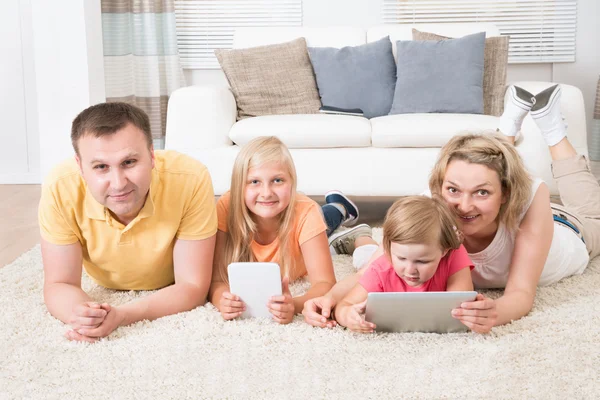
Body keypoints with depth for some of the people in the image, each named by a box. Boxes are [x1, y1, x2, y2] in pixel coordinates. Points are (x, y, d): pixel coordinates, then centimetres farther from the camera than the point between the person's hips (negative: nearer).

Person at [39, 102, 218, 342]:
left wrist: (121, 316, -50)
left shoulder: (191, 180, -40)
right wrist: (80, 314, -50)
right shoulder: (60, 189, -35)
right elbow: (58, 285, -26)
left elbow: (191, 286, -33)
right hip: (106, 291, 1)